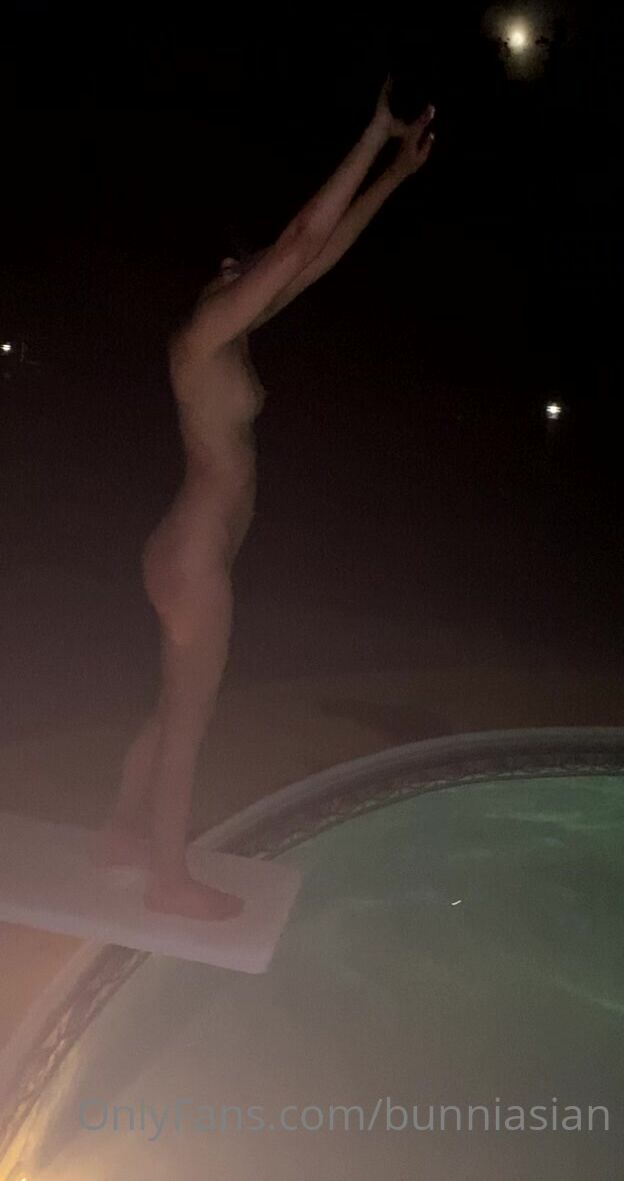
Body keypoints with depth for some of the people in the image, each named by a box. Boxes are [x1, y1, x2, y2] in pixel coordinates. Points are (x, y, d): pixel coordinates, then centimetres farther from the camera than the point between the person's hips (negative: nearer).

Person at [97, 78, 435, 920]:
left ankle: (126, 832, 36)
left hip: (195, 553, 9)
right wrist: (376, 133, -12)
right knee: (188, 720, 3)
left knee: (176, 711, 20)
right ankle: (170, 880, 19)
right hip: (196, 558, -9)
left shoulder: (229, 340, 10)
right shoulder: (202, 337, -13)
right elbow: (303, 240, -18)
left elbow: (324, 254, 12)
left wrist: (398, 170, 14)